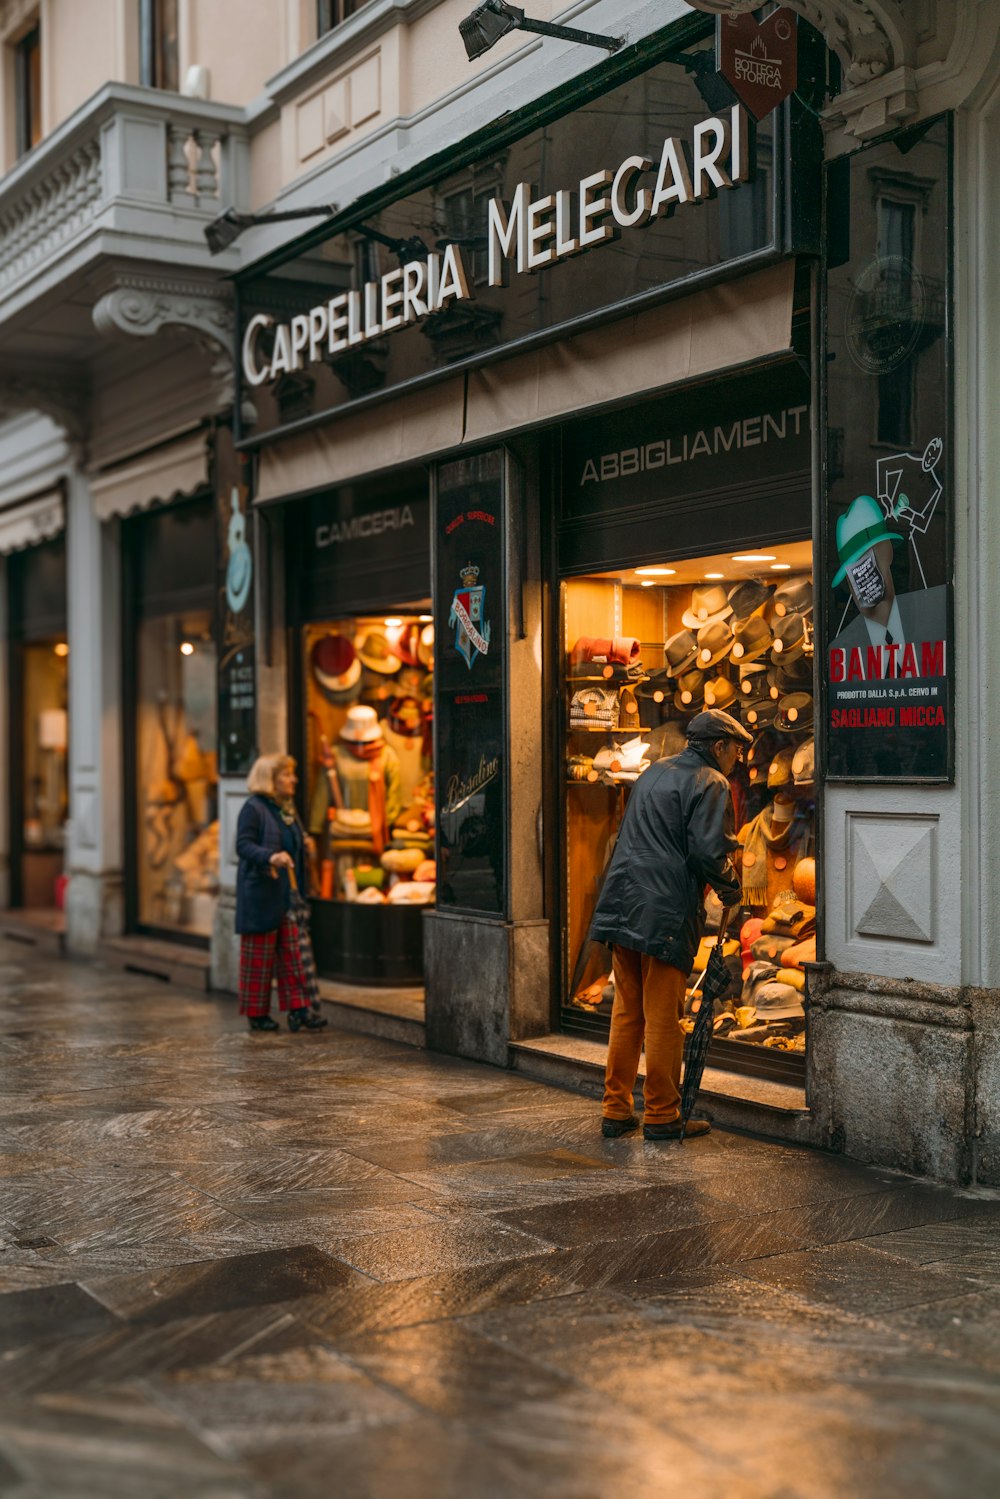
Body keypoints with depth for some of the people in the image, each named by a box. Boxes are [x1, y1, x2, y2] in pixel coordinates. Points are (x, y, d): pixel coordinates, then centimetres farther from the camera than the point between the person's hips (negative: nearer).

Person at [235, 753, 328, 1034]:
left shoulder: (287, 810, 14)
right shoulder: (253, 808, -11)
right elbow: (243, 845, -21)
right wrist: (271, 857, -35)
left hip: (286, 895, 8)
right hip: (261, 895, -8)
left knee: (291, 953, 5)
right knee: (259, 956, 1)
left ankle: (298, 1010, 5)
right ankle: (257, 1014, 10)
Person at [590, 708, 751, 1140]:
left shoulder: (652, 773, 19)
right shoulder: (710, 784, -6)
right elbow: (709, 852, -16)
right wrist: (730, 890, 2)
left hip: (623, 906, 7)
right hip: (666, 914, -7)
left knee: (626, 1012, 13)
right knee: (663, 1018, 0)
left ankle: (616, 1111, 17)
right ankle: (662, 1117, 8)